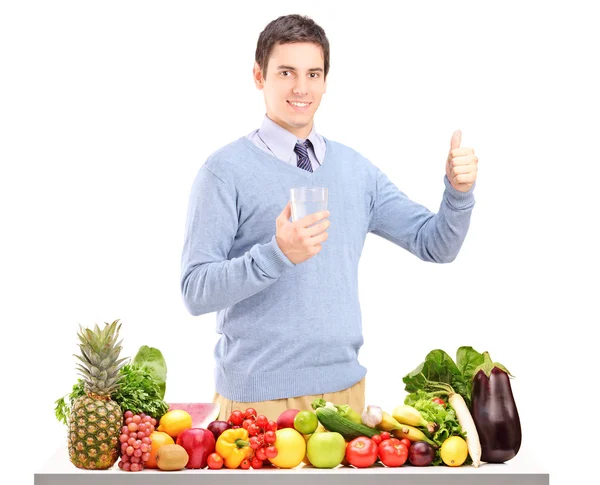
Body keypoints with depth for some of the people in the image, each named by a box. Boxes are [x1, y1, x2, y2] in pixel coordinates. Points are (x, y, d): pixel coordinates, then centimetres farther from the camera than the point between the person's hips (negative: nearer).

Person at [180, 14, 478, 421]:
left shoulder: (356, 168, 7)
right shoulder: (226, 170, -8)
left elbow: (436, 245, 8)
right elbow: (196, 291, -14)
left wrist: (459, 190, -11)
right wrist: (279, 253, -28)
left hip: (344, 385, 5)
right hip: (259, 395, -4)